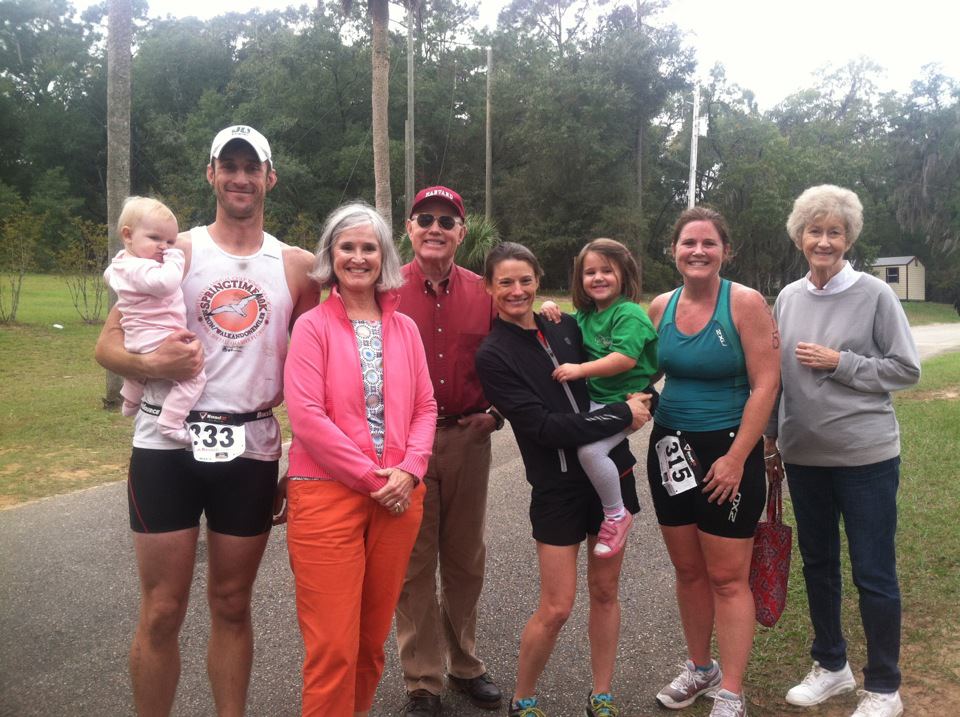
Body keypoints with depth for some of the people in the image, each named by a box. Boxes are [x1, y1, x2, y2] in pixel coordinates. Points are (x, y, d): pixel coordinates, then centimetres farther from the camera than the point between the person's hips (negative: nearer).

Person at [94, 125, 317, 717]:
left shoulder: (298, 266, 7)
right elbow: (108, 344, 2)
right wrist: (150, 364, -20)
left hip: (251, 450, 1)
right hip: (168, 446, -1)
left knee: (232, 606, 13)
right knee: (162, 612, 5)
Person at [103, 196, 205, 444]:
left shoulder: (124, 263, 12)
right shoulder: (139, 268, -22)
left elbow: (109, 275, 36)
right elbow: (164, 283, -42)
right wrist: (174, 260, -25)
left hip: (137, 340, 11)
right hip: (157, 342, -11)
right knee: (193, 375, -19)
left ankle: (130, 403, 61)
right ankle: (170, 422, -21)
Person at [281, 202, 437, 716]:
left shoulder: (404, 328, 10)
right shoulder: (312, 326, -3)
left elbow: (425, 407, 9)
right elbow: (306, 416, -11)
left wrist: (409, 471, -7)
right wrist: (370, 476, -13)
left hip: (398, 495, 4)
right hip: (327, 494, -4)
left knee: (373, 636, 14)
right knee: (334, 645, -2)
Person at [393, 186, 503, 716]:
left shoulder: (483, 292, 5)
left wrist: (496, 413, 0)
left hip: (468, 439, 3)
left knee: (465, 560, 15)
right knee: (414, 564, 6)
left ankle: (465, 665, 34)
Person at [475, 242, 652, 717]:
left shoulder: (566, 327, 3)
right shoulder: (493, 356, -9)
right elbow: (544, 427, -18)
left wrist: (640, 404, -6)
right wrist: (623, 415, -16)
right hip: (558, 488, -4)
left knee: (605, 591, 13)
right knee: (556, 608, 2)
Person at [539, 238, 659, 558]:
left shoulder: (630, 314, -13)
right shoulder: (586, 315, 12)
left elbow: (625, 359, -24)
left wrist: (580, 370, -25)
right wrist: (549, 309, 6)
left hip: (625, 400, -9)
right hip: (594, 398, 9)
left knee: (589, 448, -26)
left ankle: (617, 515, -7)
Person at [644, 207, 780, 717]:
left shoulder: (745, 303, -11)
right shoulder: (661, 307, 4)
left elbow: (765, 384, -14)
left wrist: (737, 458, -17)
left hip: (727, 450, -5)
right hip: (670, 450, 5)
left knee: (727, 578, 2)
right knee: (688, 570, 15)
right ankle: (700, 668, 34)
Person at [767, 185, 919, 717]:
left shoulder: (875, 295, -8)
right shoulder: (787, 298, 5)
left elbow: (906, 369, -8)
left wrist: (839, 363, -16)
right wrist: (772, 434, 13)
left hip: (865, 455, -4)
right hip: (804, 455, 5)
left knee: (873, 574, 4)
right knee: (817, 563, 16)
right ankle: (831, 666, 35)